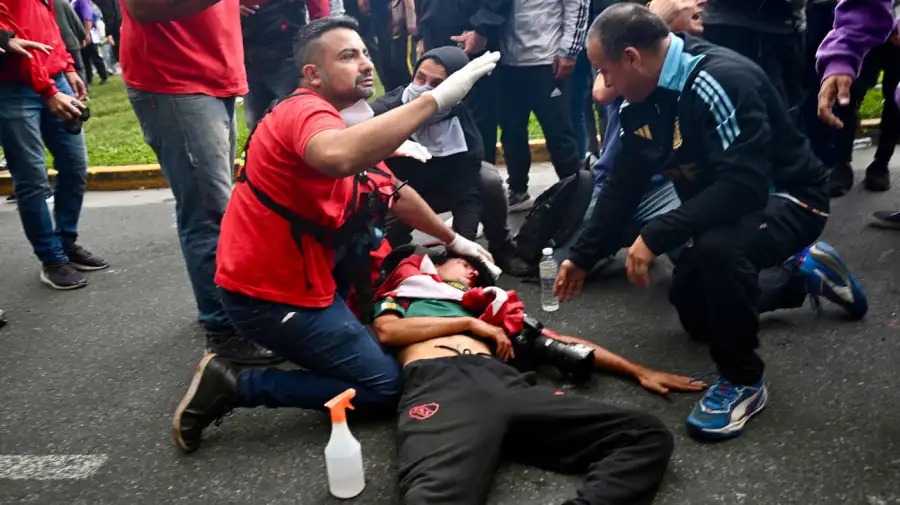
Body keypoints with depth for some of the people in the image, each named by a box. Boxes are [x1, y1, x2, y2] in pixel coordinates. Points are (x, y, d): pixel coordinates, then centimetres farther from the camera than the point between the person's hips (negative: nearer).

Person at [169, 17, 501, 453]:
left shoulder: (342, 118, 11)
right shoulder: (306, 110, -20)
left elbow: (396, 194, 20)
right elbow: (339, 157, -47)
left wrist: (454, 240, 24)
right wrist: (433, 100, -42)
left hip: (298, 270, 9)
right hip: (268, 292, -9)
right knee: (385, 385, -3)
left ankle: (343, 317, 19)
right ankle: (233, 386, -1)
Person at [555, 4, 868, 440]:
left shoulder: (721, 80, -32)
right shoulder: (642, 100, -6)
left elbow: (743, 188, -39)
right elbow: (622, 188, 1)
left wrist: (655, 237, -37)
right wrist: (582, 257, 2)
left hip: (786, 198, -9)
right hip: (723, 204, 9)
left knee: (717, 247, -41)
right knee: (696, 315, 20)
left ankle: (743, 379, -17)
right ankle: (803, 273, 36)